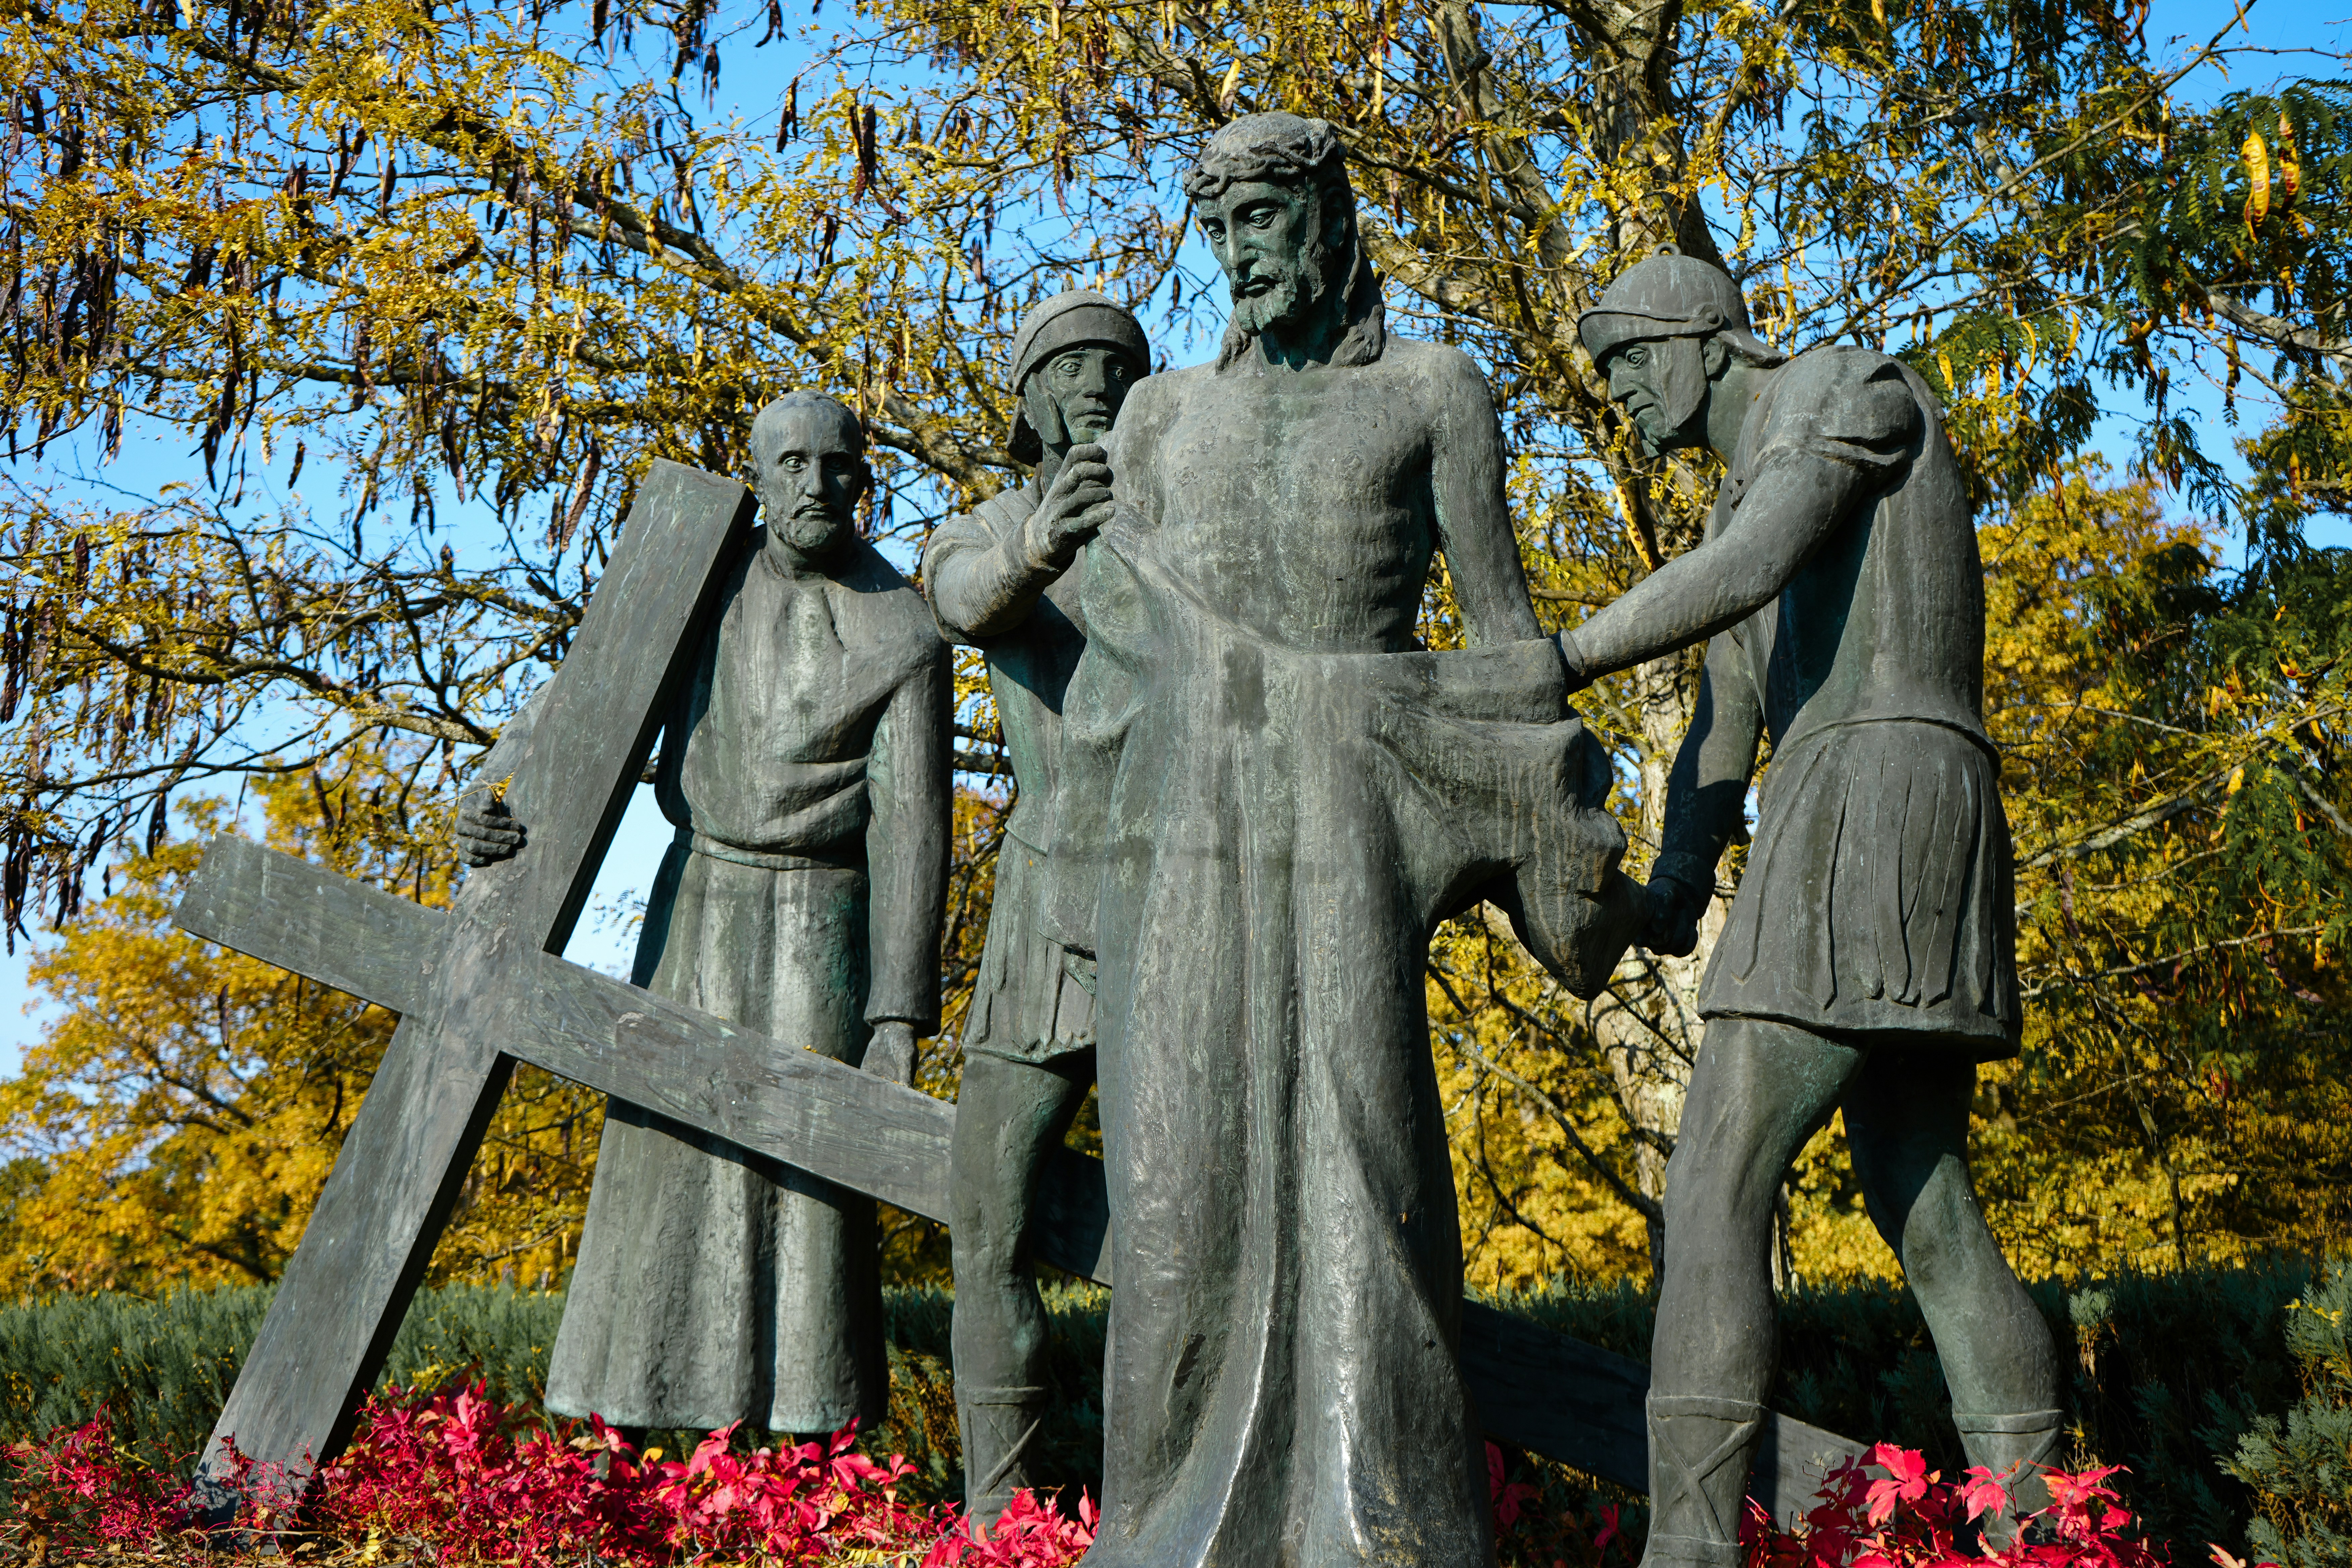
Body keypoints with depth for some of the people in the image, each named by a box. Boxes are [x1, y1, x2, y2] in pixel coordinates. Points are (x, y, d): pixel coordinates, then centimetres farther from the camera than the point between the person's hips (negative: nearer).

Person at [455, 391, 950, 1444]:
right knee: (661, 1156, 1)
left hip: (822, 924, -3)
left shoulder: (904, 639, -6)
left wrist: (899, 1015, -17)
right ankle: (621, 1442, 8)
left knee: (810, 1180, -5)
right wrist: (497, 798, -16)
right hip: (697, 900, 3)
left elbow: (910, 832, -11)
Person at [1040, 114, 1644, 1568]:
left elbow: (1507, 624, 8)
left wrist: (1561, 821, 3)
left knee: (1360, 1146, -11)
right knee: (1185, 1159, -1)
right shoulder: (1165, 414, 19)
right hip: (1185, 811, 3)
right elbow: (1119, 630, 17)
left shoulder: (1434, 391, 11)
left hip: (1351, 813, -3)